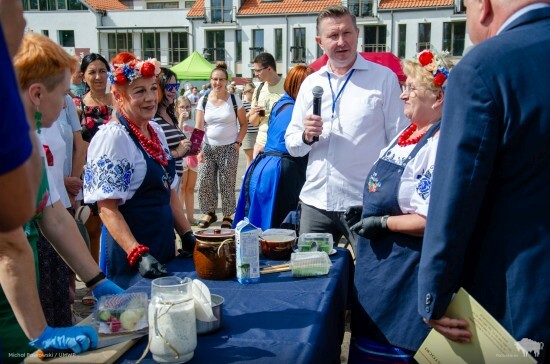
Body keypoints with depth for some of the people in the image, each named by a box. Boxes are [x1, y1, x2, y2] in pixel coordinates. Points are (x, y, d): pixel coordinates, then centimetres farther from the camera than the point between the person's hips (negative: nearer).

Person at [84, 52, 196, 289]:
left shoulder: (156, 130, 7)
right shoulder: (112, 137, -16)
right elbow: (108, 209, -19)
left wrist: (187, 235, 9)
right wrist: (138, 255, -27)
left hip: (164, 245, 8)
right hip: (129, 254, -8)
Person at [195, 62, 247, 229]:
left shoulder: (234, 99, 0)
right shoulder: (203, 101, 4)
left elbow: (244, 124, 4)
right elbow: (198, 127, 0)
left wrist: (238, 143, -8)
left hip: (229, 148, -2)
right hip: (208, 148, 2)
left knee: (227, 183, 0)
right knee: (205, 182, 1)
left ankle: (228, 216, 15)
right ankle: (209, 212, 20)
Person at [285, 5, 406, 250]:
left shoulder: (383, 78, -1)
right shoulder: (310, 84, 10)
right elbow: (292, 145, 13)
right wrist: (306, 136, -9)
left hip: (365, 202, -3)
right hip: (315, 202, 4)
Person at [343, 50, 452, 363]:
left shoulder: (441, 146, -22)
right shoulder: (408, 133, 9)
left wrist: (382, 223, -20)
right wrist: (366, 212, 6)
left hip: (408, 274, -9)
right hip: (379, 262, 10)